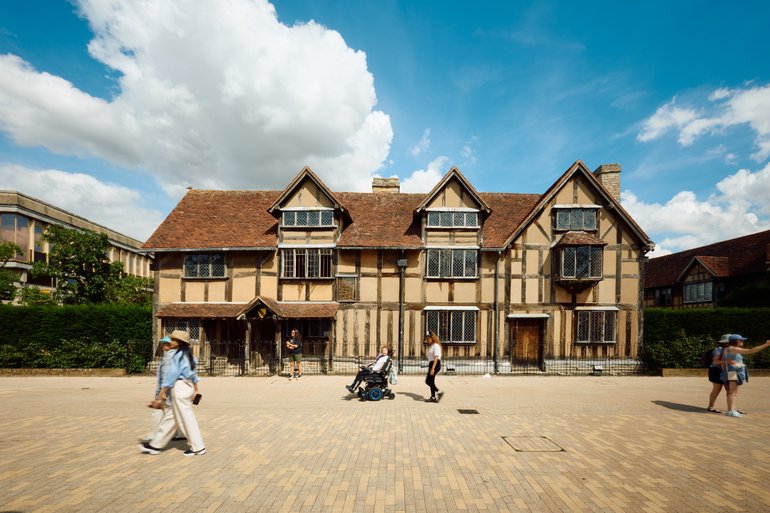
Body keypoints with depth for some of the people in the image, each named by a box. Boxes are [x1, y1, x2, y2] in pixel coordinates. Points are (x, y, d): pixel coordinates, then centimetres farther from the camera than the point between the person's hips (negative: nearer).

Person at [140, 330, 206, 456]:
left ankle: (198, 448, 4)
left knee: (186, 418, -2)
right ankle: (156, 445, 29)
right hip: (188, 387, 10)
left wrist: (163, 390, -14)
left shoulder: (178, 355, -16)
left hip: (180, 387, -10)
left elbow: (172, 374, -18)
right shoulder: (187, 355, 13)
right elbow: (193, 373, 17)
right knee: (171, 417, 17)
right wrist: (196, 389, 22)